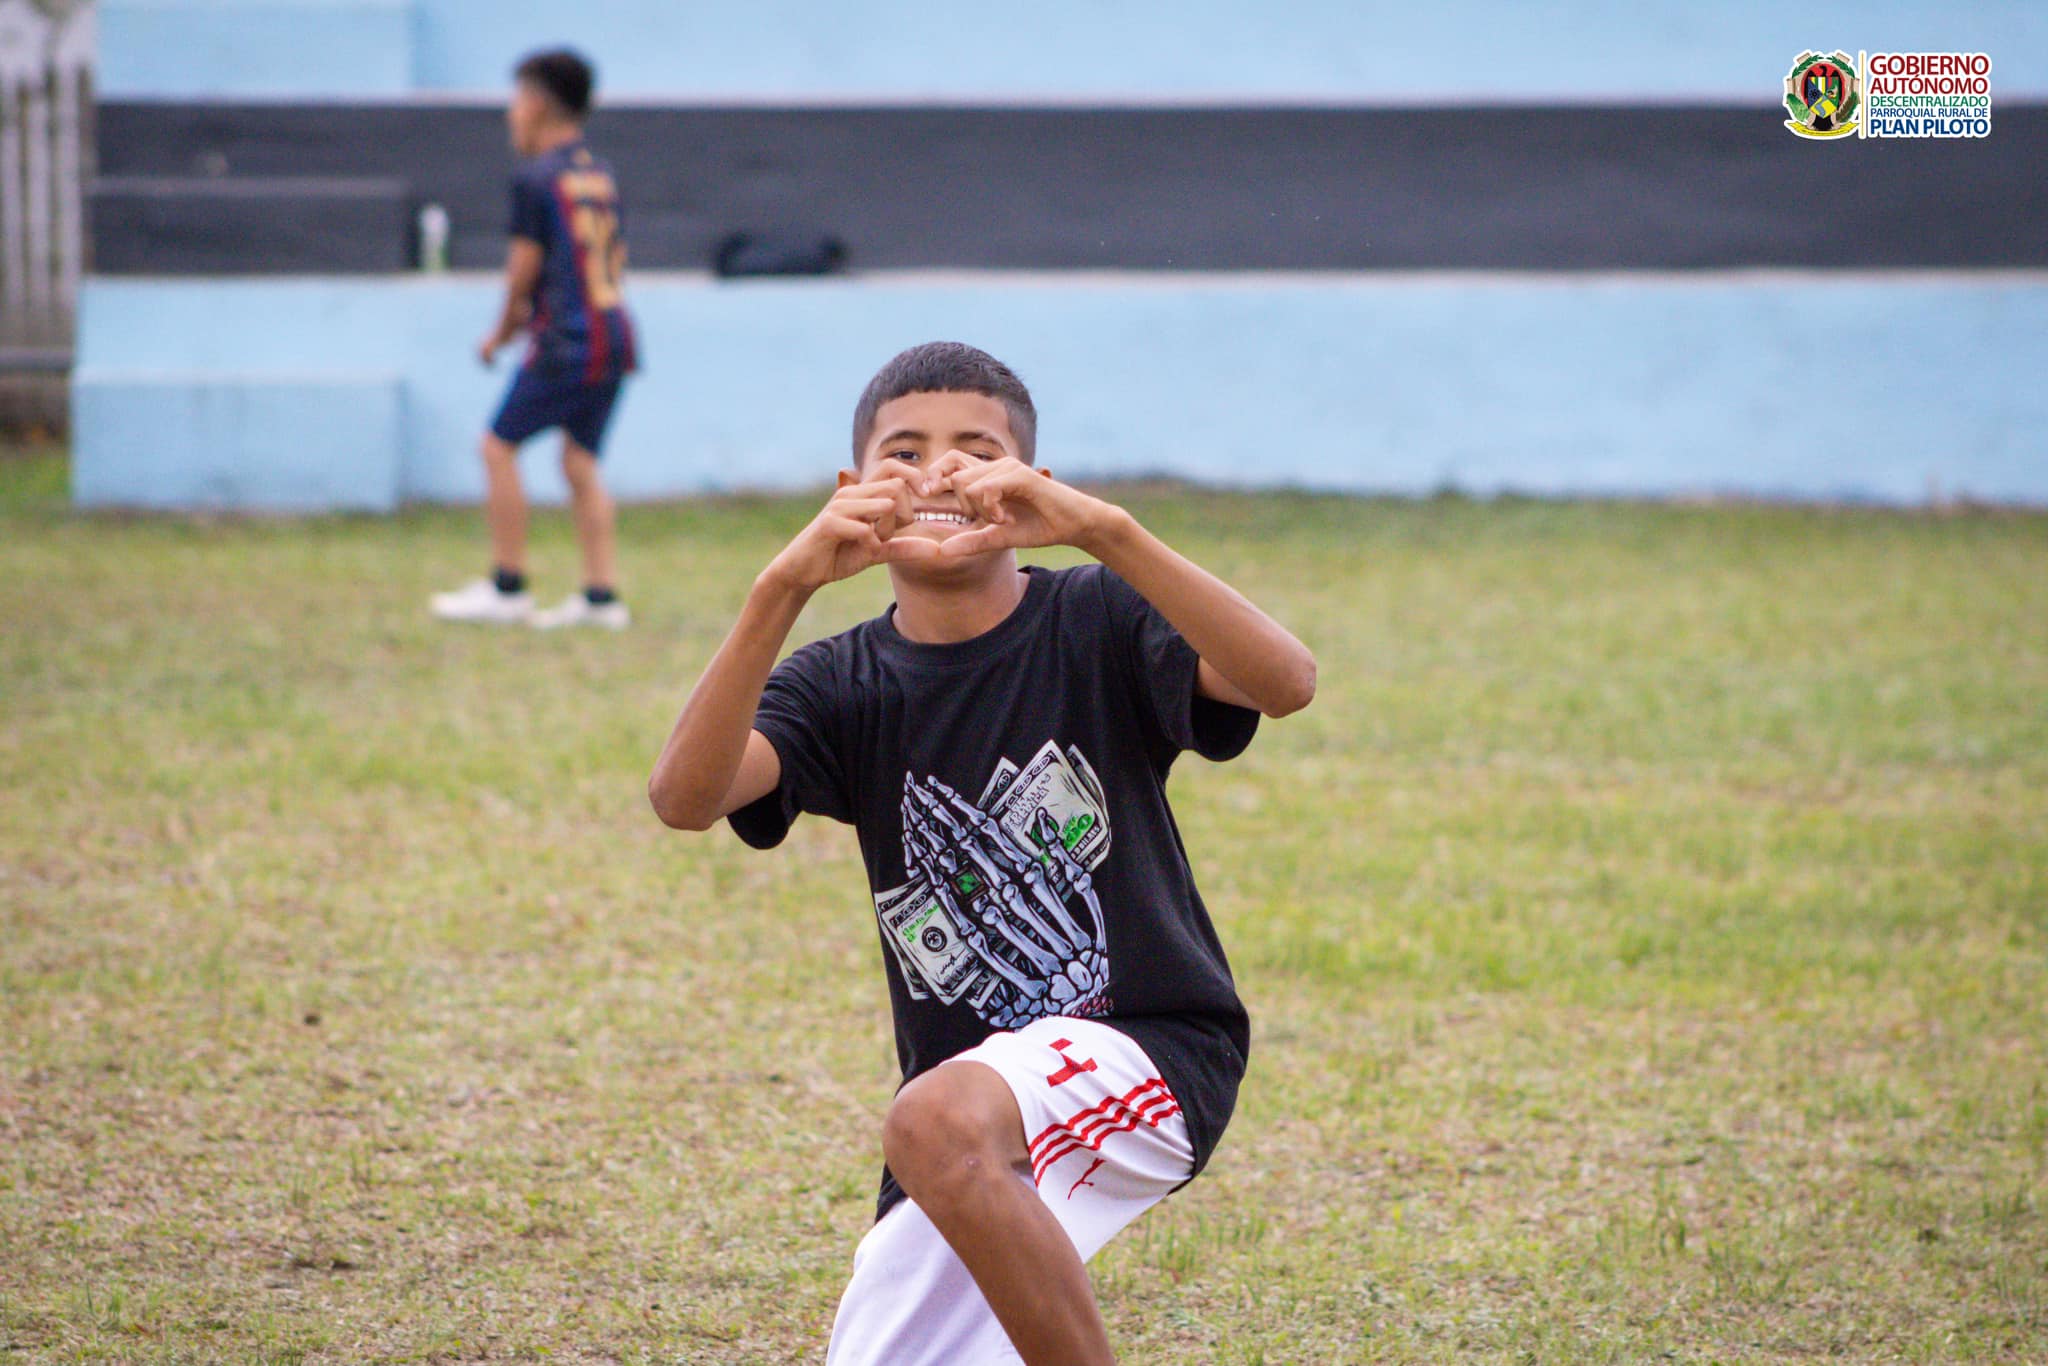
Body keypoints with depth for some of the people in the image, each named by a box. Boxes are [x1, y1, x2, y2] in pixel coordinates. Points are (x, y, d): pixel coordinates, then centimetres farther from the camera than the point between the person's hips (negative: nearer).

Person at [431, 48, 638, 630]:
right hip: (614, 333, 8)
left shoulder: (535, 178, -9)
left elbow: (524, 266, -8)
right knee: (580, 461, 12)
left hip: (565, 342, -8)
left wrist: (504, 331, 8)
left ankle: (507, 587, 2)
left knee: (499, 447, 1)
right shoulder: (601, 175, 14)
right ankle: (602, 594, 8)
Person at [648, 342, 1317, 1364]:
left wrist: (1104, 531, -39)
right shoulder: (844, 686, 2)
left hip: (1151, 1049, -6)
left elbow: (1284, 683, -27)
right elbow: (684, 797, -19)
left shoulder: (1097, 623, -6)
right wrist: (783, 589, -34)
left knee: (938, 1123, -36)